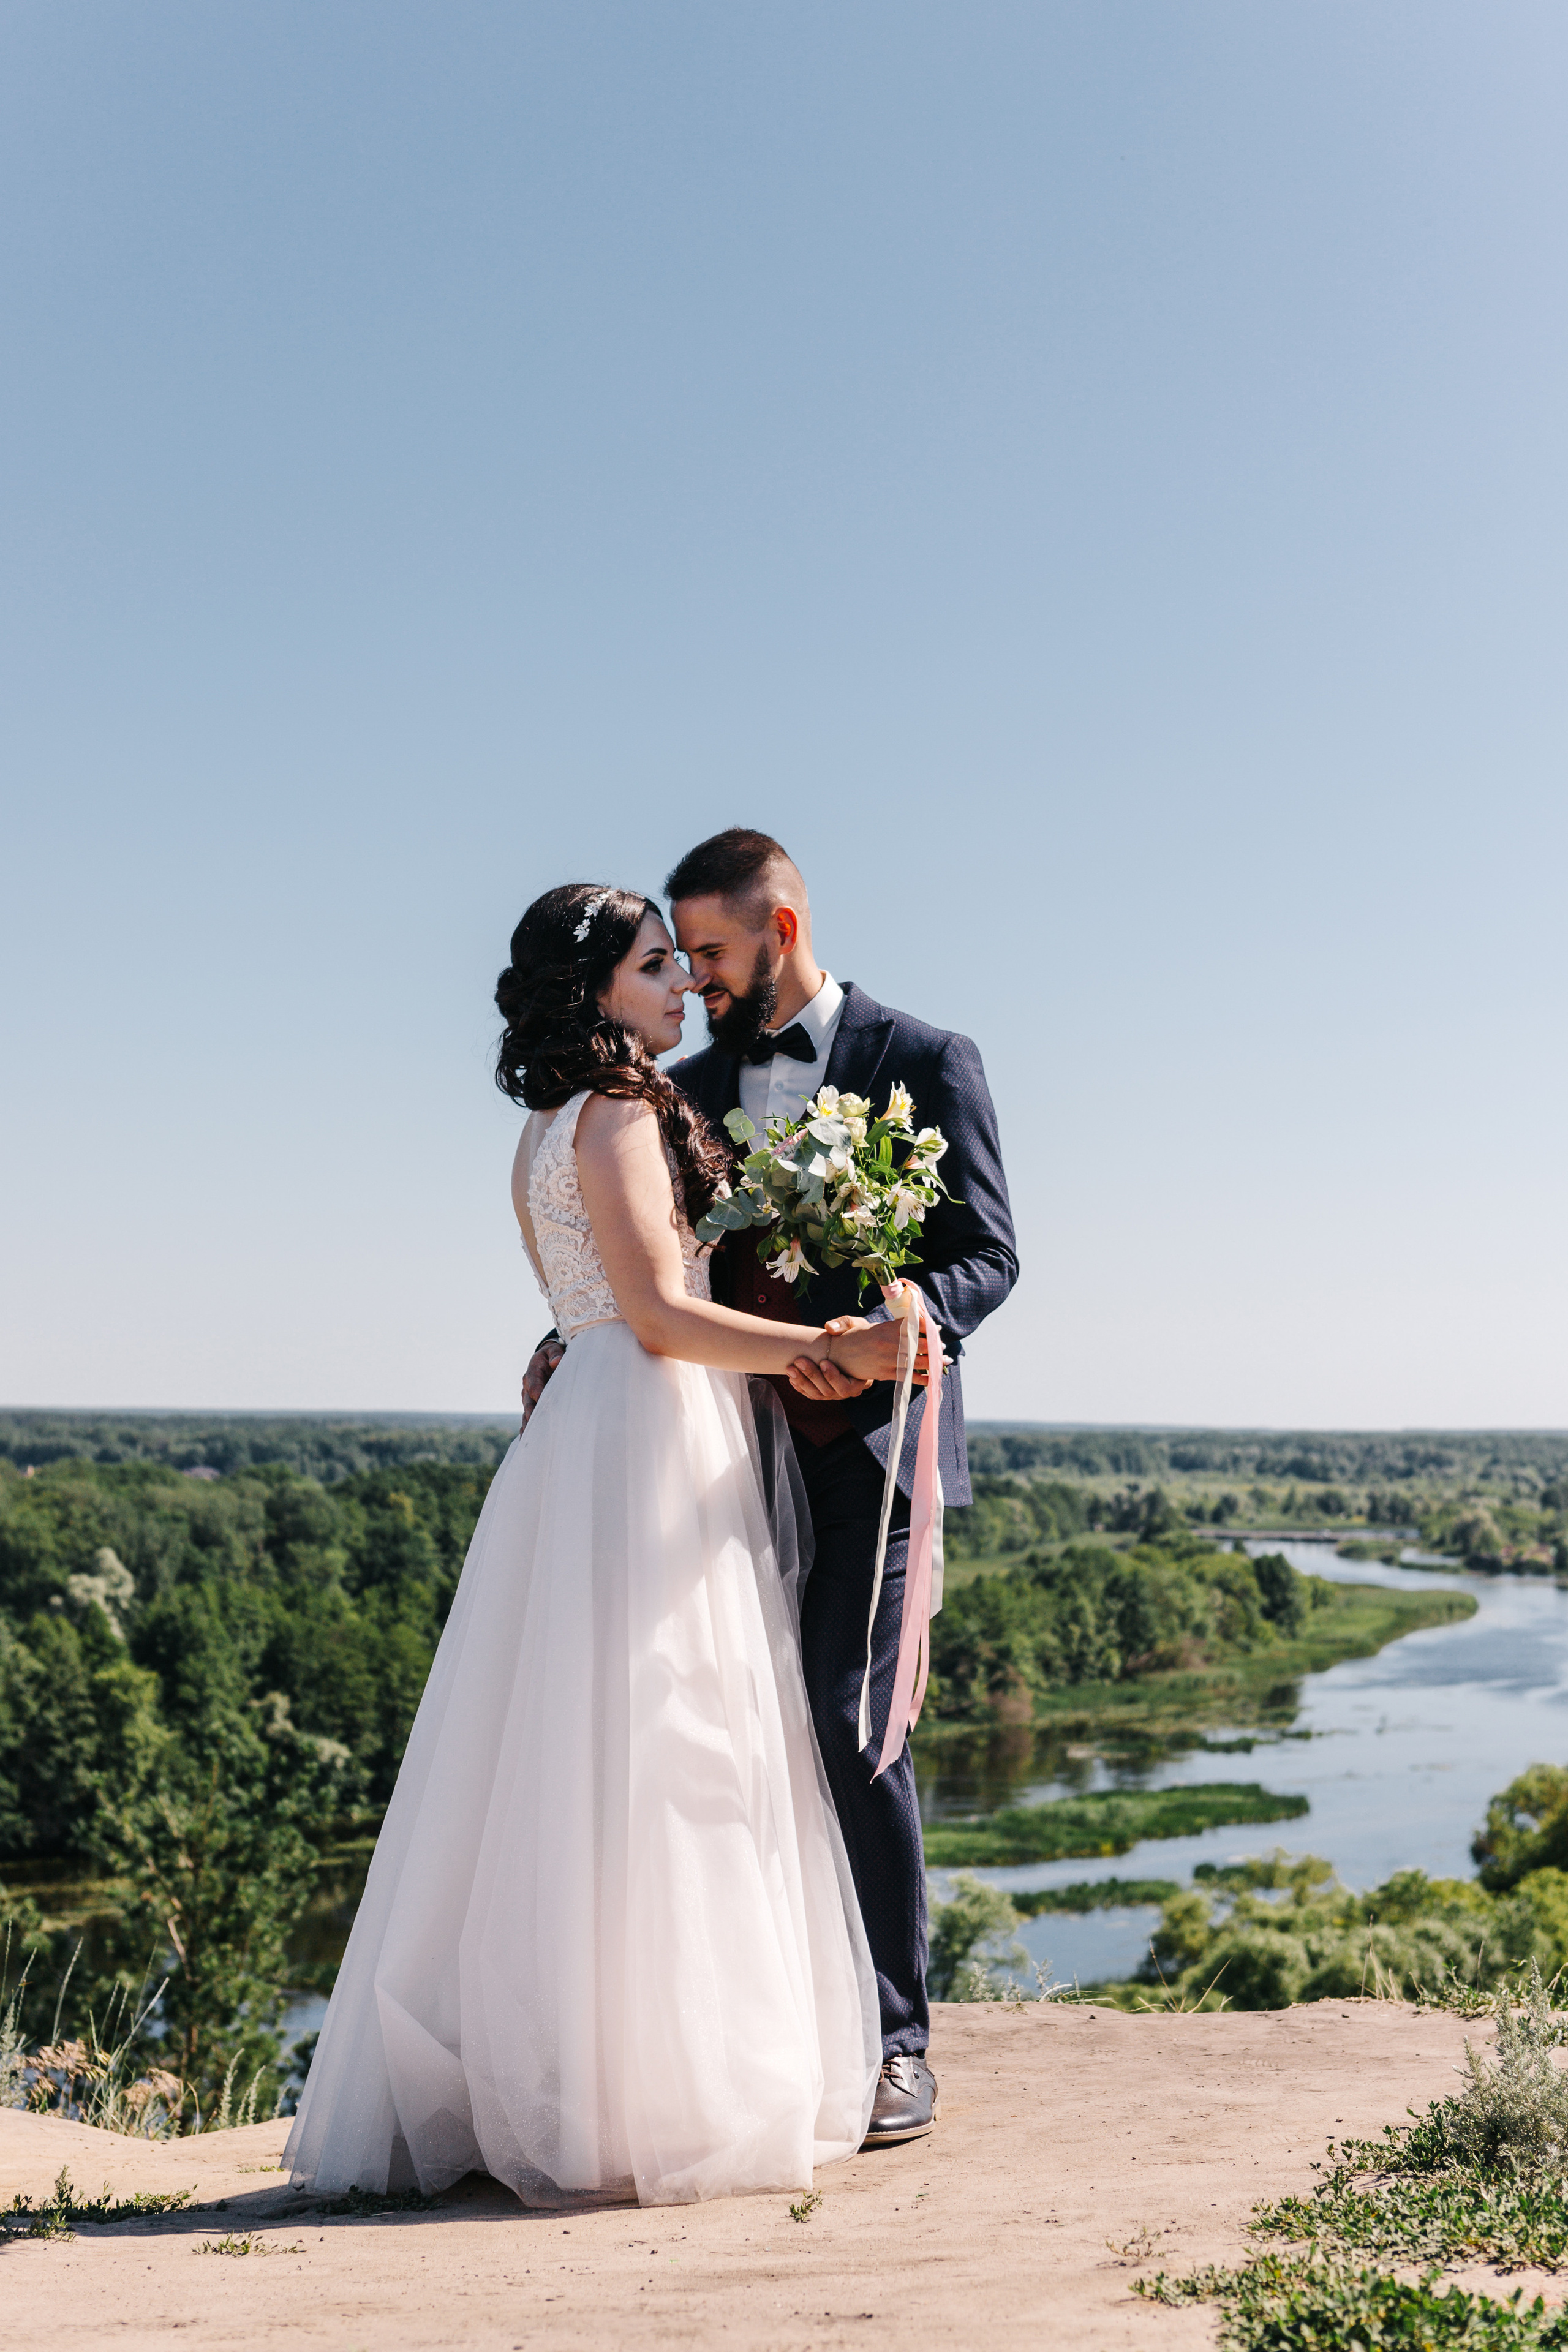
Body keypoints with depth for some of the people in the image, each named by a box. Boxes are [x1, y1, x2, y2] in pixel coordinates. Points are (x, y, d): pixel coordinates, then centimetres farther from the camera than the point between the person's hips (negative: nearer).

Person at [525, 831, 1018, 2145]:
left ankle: (896, 2045, 4)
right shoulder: (693, 1087, 16)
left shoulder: (924, 1063, 2)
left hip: (867, 1450, -5)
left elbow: (987, 1255, -5)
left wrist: (884, 1336, -23)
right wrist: (569, 1347, 1)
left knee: (850, 1729, -10)